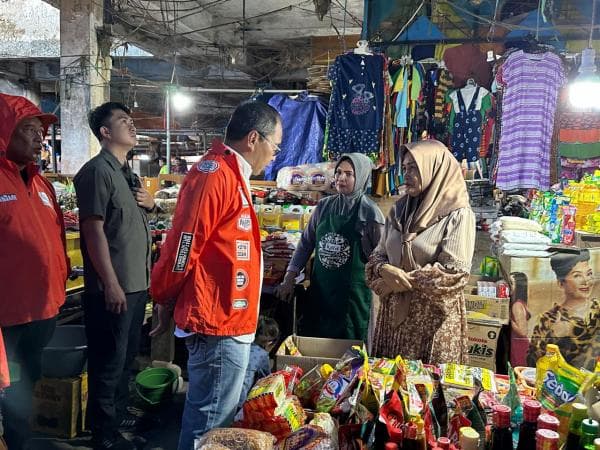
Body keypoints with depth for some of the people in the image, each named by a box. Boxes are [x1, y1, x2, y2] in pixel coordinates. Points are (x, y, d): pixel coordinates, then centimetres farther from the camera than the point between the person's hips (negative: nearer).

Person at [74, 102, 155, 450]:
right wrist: (111, 284, -21)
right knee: (109, 362, 3)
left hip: (137, 283, 9)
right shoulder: (97, 171, -13)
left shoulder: (129, 173, 14)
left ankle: (120, 414, 37)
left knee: (127, 356, 21)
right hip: (113, 287, -9)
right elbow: (94, 230, -19)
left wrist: (150, 204, 2)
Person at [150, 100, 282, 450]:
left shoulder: (230, 175, 15)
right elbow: (183, 247, -20)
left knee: (217, 415, 21)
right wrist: (165, 302, -6)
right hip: (219, 323, -10)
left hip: (227, 321, 10)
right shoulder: (216, 174, -18)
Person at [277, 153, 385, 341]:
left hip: (352, 296, -4)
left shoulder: (370, 213, -8)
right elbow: (306, 243, 10)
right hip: (320, 290, 4)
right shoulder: (324, 206, 4)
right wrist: (289, 278, 6)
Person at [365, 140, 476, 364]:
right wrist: (384, 270, -14)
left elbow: (454, 272, -16)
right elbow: (378, 255, 9)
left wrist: (403, 280, -14)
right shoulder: (399, 210, 8)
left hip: (434, 315, -5)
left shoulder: (458, 215, -9)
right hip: (395, 312, 5)